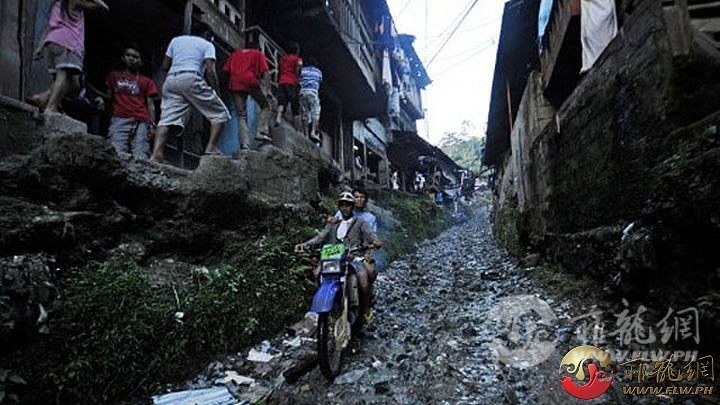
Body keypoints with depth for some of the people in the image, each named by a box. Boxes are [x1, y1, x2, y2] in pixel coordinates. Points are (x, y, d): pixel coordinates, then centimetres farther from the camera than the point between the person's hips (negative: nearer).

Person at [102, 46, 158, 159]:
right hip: (119, 120, 1)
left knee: (141, 158, -17)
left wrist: (152, 124, 0)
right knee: (117, 154, -20)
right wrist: (101, 99, 4)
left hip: (140, 122, 0)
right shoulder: (114, 76, 28)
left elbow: (150, 105, 14)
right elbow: (108, 96, 28)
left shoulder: (146, 81, 22)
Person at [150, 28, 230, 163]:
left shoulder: (176, 40, 27)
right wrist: (215, 91, 2)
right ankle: (211, 147, -10)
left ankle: (156, 154, -17)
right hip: (191, 79, -5)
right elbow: (210, 71, -3)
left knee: (167, 119, -2)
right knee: (220, 113, 4)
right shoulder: (207, 45, 13)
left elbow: (164, 66, 21)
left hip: (171, 80, 5)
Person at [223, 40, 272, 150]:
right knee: (265, 106, 14)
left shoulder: (234, 54, 26)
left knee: (242, 116, 4)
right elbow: (264, 72, 2)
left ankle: (244, 144, -8)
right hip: (251, 82, -3)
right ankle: (262, 132, -5)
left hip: (235, 85, 4)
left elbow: (226, 70, 15)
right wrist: (259, 78, 20)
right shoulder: (258, 54, 16)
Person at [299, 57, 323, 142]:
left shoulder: (303, 70, 17)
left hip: (302, 91, 3)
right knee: (315, 112, -6)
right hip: (313, 91, -3)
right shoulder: (318, 71, 17)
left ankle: (305, 133, 0)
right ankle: (313, 132, -22)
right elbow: (320, 82, 25)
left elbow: (299, 80, 15)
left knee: (305, 112, 6)